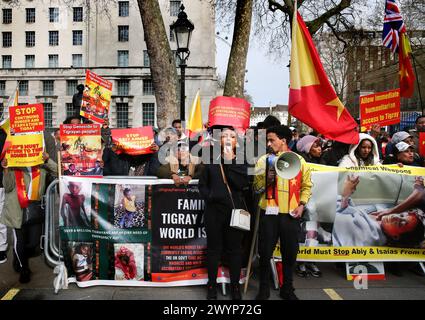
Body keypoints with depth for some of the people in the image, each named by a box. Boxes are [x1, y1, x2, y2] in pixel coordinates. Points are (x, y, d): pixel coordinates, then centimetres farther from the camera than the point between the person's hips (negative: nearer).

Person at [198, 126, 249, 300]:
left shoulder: (241, 161, 5)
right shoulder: (211, 160, 8)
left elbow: (242, 183, -12)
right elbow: (202, 184, 7)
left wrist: (230, 161, -13)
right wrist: (209, 196, -11)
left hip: (235, 210, 0)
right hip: (214, 210, 1)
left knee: (234, 248, 7)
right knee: (214, 248, 8)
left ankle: (235, 285, 21)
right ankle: (212, 285, 21)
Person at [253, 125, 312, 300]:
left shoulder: (299, 160, 3)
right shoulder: (263, 160, 2)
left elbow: (306, 186, 10)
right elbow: (256, 187, 5)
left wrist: (301, 205, -3)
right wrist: (267, 179, -15)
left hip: (291, 215, 1)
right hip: (268, 214, 0)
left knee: (290, 253, 10)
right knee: (265, 252, 4)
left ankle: (287, 289, 29)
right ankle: (264, 289, 22)